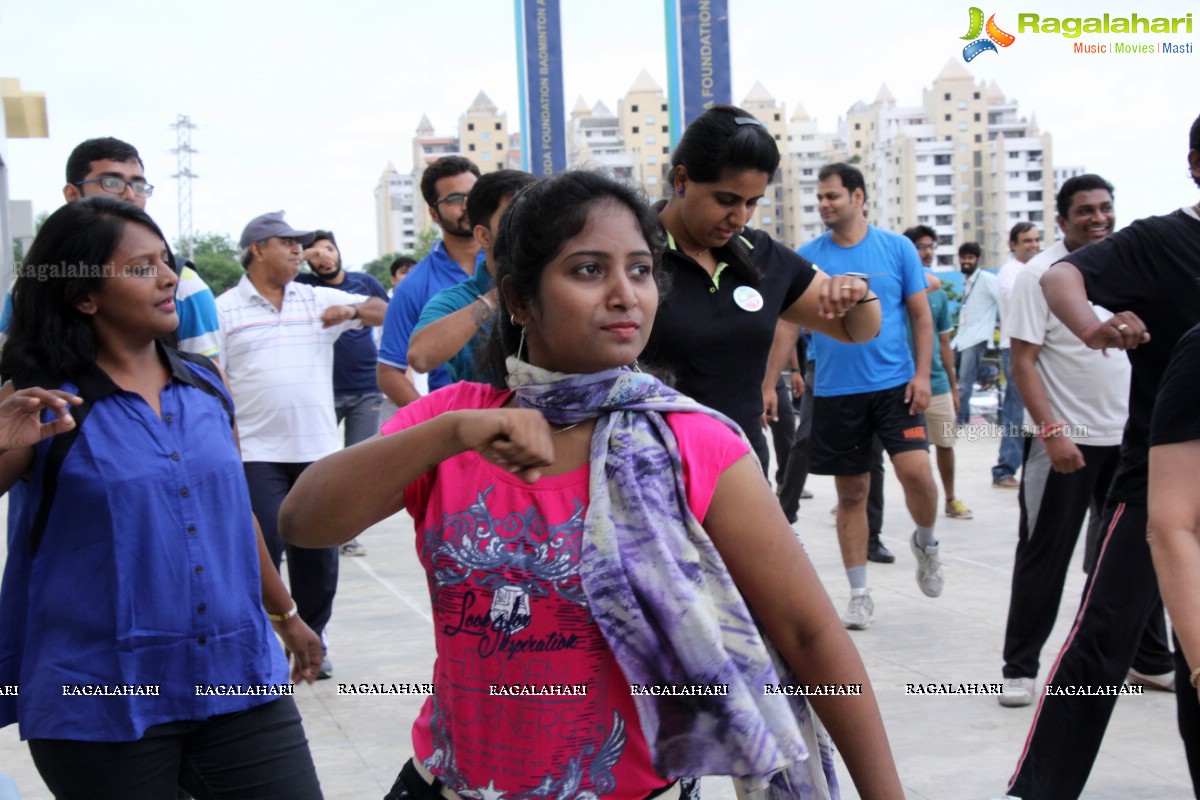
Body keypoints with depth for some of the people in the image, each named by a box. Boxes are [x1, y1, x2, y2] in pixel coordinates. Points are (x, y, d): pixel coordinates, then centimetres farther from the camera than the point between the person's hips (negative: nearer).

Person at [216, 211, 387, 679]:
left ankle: (312, 643, 25)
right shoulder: (225, 309, 2)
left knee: (318, 554, 10)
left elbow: (383, 311, 8)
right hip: (257, 453, -3)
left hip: (318, 449, 3)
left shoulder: (319, 299, 10)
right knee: (262, 553, -4)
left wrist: (352, 311, -13)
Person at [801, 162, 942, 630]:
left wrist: (922, 374, -6)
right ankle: (859, 595, 17)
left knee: (916, 471, -17)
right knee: (851, 494, 6)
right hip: (835, 391, 1)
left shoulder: (897, 248, 1)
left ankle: (925, 543, 16)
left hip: (894, 384, -1)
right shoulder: (807, 257, 3)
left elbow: (921, 316, 4)